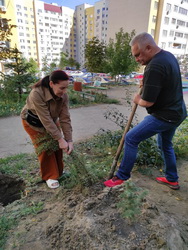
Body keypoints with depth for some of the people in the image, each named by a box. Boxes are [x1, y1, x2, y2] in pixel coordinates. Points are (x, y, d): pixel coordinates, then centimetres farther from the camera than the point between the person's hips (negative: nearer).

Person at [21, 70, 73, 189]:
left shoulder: (63, 95, -26)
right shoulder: (37, 94, -40)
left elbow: (65, 119, -25)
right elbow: (45, 120, -39)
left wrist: (69, 140, -29)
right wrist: (60, 139, -37)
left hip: (52, 119, 4)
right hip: (33, 121, -4)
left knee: (57, 145, 3)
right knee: (44, 148, -7)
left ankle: (59, 172, 26)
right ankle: (50, 176, 12)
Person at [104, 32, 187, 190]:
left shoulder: (154, 67, -25)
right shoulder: (169, 55, 8)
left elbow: (148, 102, -25)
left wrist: (138, 100, -3)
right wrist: (146, 84, 8)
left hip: (164, 116, -10)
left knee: (131, 139, -4)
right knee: (166, 144, 24)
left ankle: (122, 176, 10)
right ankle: (172, 179, 38)